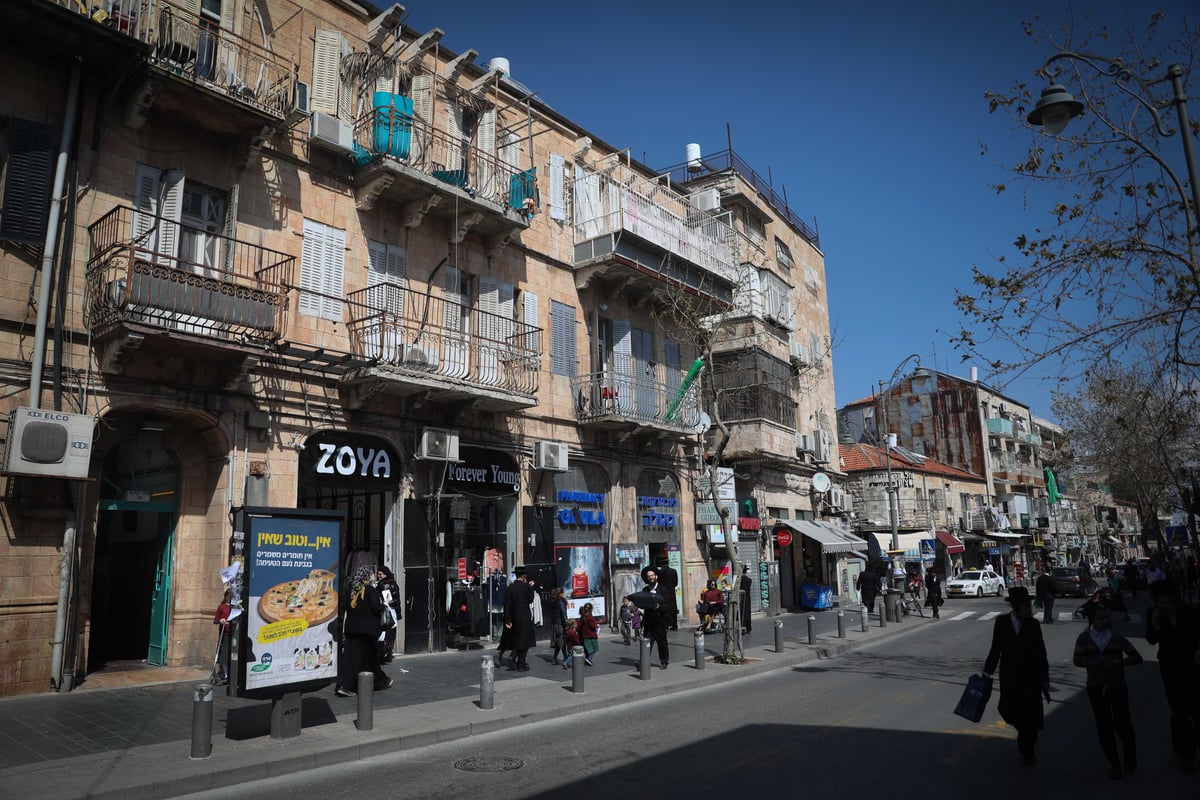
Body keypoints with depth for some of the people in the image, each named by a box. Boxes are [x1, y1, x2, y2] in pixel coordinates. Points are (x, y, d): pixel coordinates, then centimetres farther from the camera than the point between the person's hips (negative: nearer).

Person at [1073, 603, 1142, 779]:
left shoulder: (1117, 638, 0)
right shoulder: (1084, 638, -2)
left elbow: (1137, 657, -4)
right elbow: (1077, 660, -9)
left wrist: (1118, 662, -21)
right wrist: (1097, 663, -24)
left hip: (1118, 686, -1)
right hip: (1096, 687, 1)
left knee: (1122, 723, 1)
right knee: (1104, 726, 8)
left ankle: (1130, 759, 30)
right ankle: (1114, 764, 23)